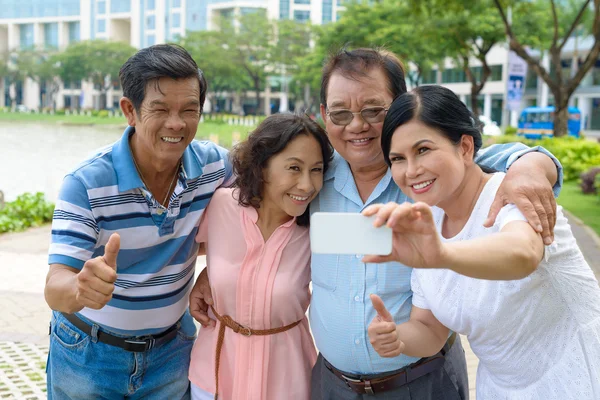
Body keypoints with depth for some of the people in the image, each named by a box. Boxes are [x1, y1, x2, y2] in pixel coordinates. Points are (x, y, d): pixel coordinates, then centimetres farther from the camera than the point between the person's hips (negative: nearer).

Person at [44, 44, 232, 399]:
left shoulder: (213, 164, -12)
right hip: (89, 356, -2)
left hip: (170, 352, 3)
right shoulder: (86, 185, -23)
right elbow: (56, 289, -27)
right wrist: (80, 288, -51)